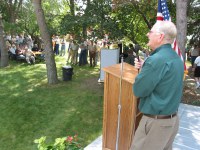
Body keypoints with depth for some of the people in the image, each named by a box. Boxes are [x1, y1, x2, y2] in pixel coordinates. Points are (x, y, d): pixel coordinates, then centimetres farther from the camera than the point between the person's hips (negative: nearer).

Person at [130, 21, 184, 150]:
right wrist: (144, 68, 3)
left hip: (156, 122, -9)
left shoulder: (156, 60, -23)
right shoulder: (176, 58, 7)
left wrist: (142, 71, -1)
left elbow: (138, 91, -17)